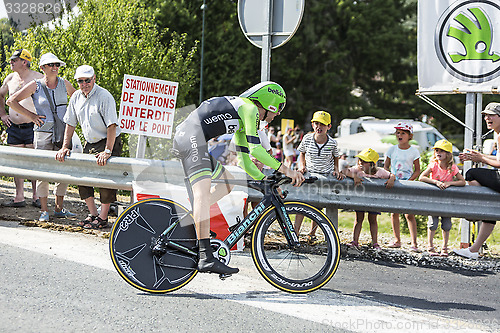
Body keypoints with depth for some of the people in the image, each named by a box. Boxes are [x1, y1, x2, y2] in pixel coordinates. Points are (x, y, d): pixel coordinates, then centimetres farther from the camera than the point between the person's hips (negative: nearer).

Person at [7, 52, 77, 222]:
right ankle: (44, 210, 4)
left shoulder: (64, 84, 7)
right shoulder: (35, 86, -2)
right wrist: (31, 115, -4)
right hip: (43, 133, -3)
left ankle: (59, 208, 15)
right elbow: (11, 101, -1)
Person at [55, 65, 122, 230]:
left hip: (108, 142, -7)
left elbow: (112, 126, -24)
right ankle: (93, 214, 14)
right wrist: (65, 147, 2)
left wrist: (107, 151, -29)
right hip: (90, 143, 7)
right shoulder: (76, 97, 2)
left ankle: (103, 219, -1)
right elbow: (70, 124, 10)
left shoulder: (104, 97, -19)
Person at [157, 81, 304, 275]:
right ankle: (206, 258, -34)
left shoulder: (241, 122, 28)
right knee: (203, 192, -22)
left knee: (226, 182, 19)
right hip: (192, 136, -11)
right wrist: (283, 169, -8)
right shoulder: (249, 108, -1)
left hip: (182, 137, 11)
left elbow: (244, 160, 29)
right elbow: (255, 149, -11)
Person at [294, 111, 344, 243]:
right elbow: (302, 154, 14)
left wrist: (336, 170, -1)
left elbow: (335, 158, 14)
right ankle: (295, 232, -18)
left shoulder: (332, 143, -5)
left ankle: (312, 233, 8)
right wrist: (302, 166, -1)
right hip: (309, 173, 0)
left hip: (326, 176, 0)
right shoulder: (307, 138, -4)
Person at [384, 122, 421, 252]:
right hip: (394, 183, 3)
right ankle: (397, 240, 14)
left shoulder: (413, 151, 0)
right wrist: (389, 178, -9)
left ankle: (414, 242, -7)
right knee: (394, 212, 3)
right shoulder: (392, 149, 6)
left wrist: (409, 181, -12)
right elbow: (386, 166, 8)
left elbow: (417, 170, 2)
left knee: (409, 214, -7)